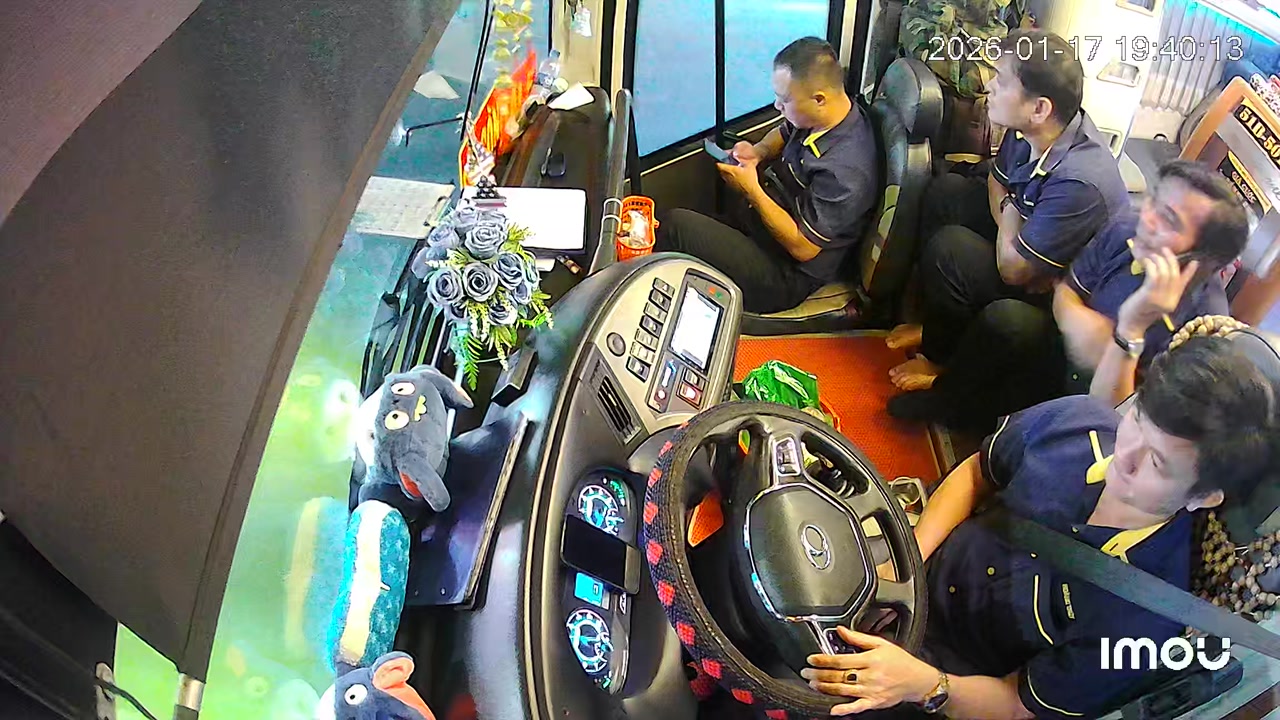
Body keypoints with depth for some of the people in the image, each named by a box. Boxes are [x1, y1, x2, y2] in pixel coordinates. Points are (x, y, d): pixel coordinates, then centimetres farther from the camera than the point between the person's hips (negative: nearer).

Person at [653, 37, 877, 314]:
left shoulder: (843, 171, -31)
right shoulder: (816, 116, -4)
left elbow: (803, 247, -24)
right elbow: (783, 133, 20)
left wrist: (752, 191, -20)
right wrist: (759, 151, -3)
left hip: (787, 278, -9)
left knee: (675, 226, -19)